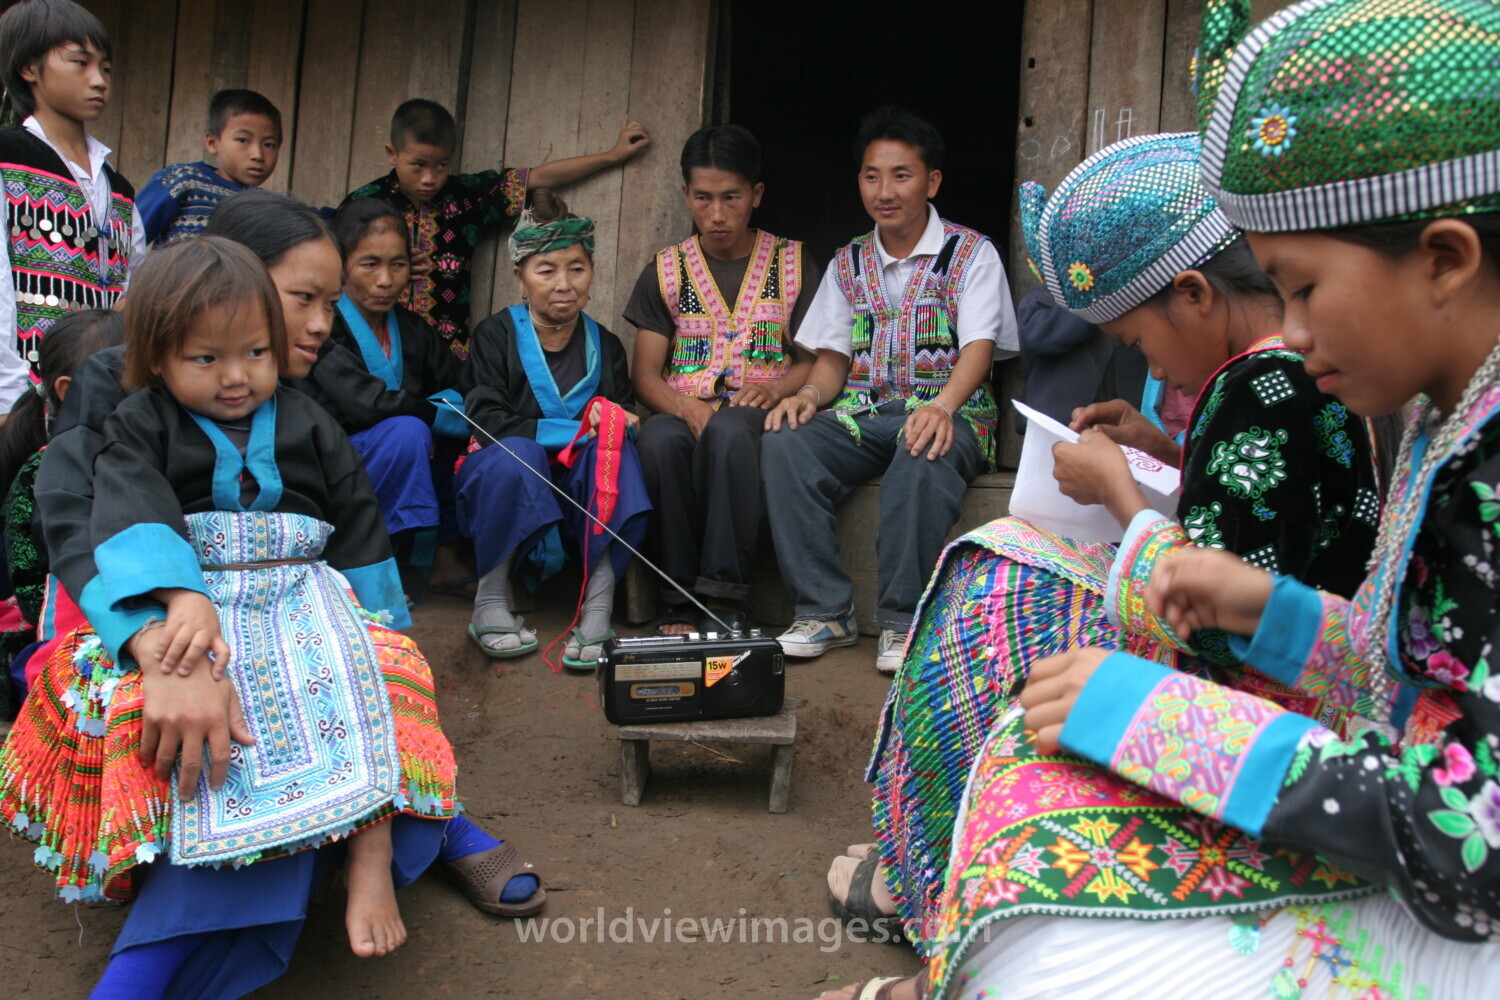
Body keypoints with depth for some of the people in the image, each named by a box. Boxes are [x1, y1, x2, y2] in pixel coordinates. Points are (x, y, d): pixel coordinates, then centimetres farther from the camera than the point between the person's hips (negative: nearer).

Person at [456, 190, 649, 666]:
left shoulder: (604, 345, 11)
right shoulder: (496, 334, 0)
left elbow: (625, 415, 3)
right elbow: (488, 420, -14)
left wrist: (615, 422, -22)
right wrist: (575, 430, -20)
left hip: (583, 494, 3)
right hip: (509, 485, -3)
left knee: (616, 449, -28)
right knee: (515, 454, -36)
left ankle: (598, 606, -34)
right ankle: (490, 600, -22)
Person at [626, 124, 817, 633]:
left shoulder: (793, 263, 13)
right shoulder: (666, 270, 14)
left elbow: (815, 359, 11)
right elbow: (646, 373, 8)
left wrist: (775, 387, -13)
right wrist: (687, 407, -15)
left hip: (758, 414, -1)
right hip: (685, 409, 1)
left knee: (728, 429, -39)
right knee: (660, 439, -36)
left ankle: (723, 598, -36)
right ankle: (681, 602, -29)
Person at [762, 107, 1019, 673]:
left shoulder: (970, 253, 5)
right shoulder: (848, 263, 19)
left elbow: (979, 346, -8)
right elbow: (833, 357, 15)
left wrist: (941, 405, -30)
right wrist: (810, 393, -10)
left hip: (947, 411, -4)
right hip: (861, 412, 4)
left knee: (923, 460, -40)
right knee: (784, 445, -27)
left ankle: (903, 621, -29)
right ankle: (823, 613, -23)